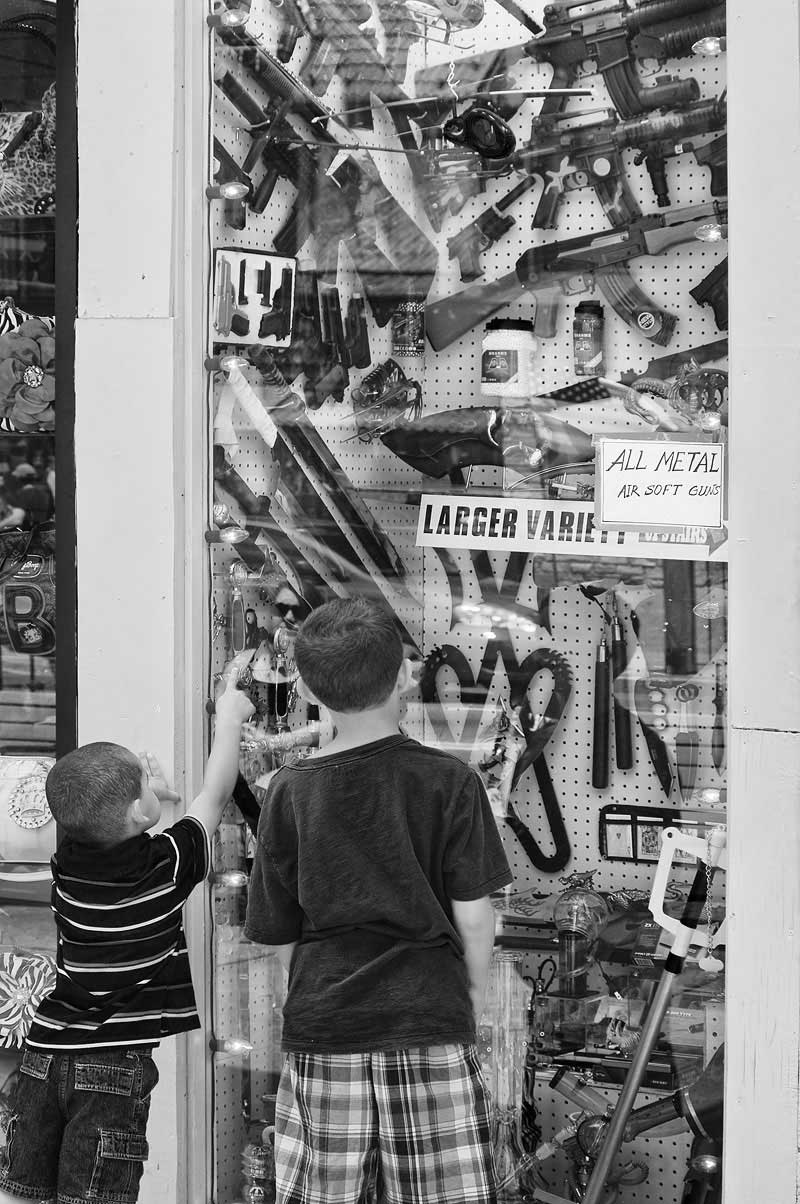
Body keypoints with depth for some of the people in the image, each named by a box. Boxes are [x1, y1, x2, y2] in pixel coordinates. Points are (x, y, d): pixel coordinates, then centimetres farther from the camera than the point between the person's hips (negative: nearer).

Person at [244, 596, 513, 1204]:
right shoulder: (449, 780, -5)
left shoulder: (291, 791, -1)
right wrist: (473, 1003, 11)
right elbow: (474, 918, -4)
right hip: (432, 1023, -1)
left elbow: (280, 936, 4)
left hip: (321, 1028, 1)